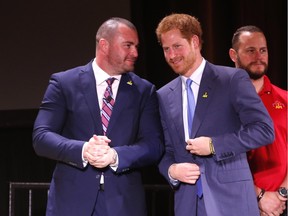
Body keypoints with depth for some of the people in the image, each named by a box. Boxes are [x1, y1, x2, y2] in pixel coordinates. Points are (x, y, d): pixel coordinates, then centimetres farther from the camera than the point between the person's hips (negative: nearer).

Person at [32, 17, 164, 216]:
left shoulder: (144, 91, 8)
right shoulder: (64, 83, 3)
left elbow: (154, 146, 1)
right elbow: (41, 137, -4)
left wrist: (115, 155, -17)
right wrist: (82, 150, -21)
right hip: (72, 200, -1)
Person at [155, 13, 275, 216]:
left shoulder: (233, 79, -3)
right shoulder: (164, 96, 12)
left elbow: (265, 130, -10)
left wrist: (214, 145, -15)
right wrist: (171, 170, -6)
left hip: (230, 199, -4)